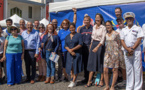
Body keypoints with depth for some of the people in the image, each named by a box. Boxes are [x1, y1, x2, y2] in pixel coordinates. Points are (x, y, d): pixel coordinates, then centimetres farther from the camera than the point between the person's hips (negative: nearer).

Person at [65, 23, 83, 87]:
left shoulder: (78, 35, -1)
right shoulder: (67, 37, 12)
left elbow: (80, 44, -10)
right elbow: (65, 46, 5)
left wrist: (72, 49, -13)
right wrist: (70, 51, -13)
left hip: (77, 53, -4)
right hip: (69, 54, 4)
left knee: (75, 67, -4)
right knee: (71, 67, 5)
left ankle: (73, 82, 0)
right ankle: (73, 81, 14)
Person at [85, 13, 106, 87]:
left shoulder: (103, 28, -10)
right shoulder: (94, 27, 9)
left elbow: (103, 39, -17)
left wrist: (97, 47, -27)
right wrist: (91, 45, 12)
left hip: (100, 45, -5)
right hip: (93, 44, 6)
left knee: (100, 62, 2)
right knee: (91, 62, 4)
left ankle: (101, 80, 13)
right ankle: (89, 80, 8)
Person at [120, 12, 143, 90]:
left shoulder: (138, 28, 7)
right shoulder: (123, 30, 17)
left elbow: (139, 40, -3)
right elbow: (122, 41, 7)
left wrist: (132, 49, -13)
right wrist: (128, 49, -9)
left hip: (136, 51, -3)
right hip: (126, 52, 3)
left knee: (137, 69, -5)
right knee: (129, 70, 6)